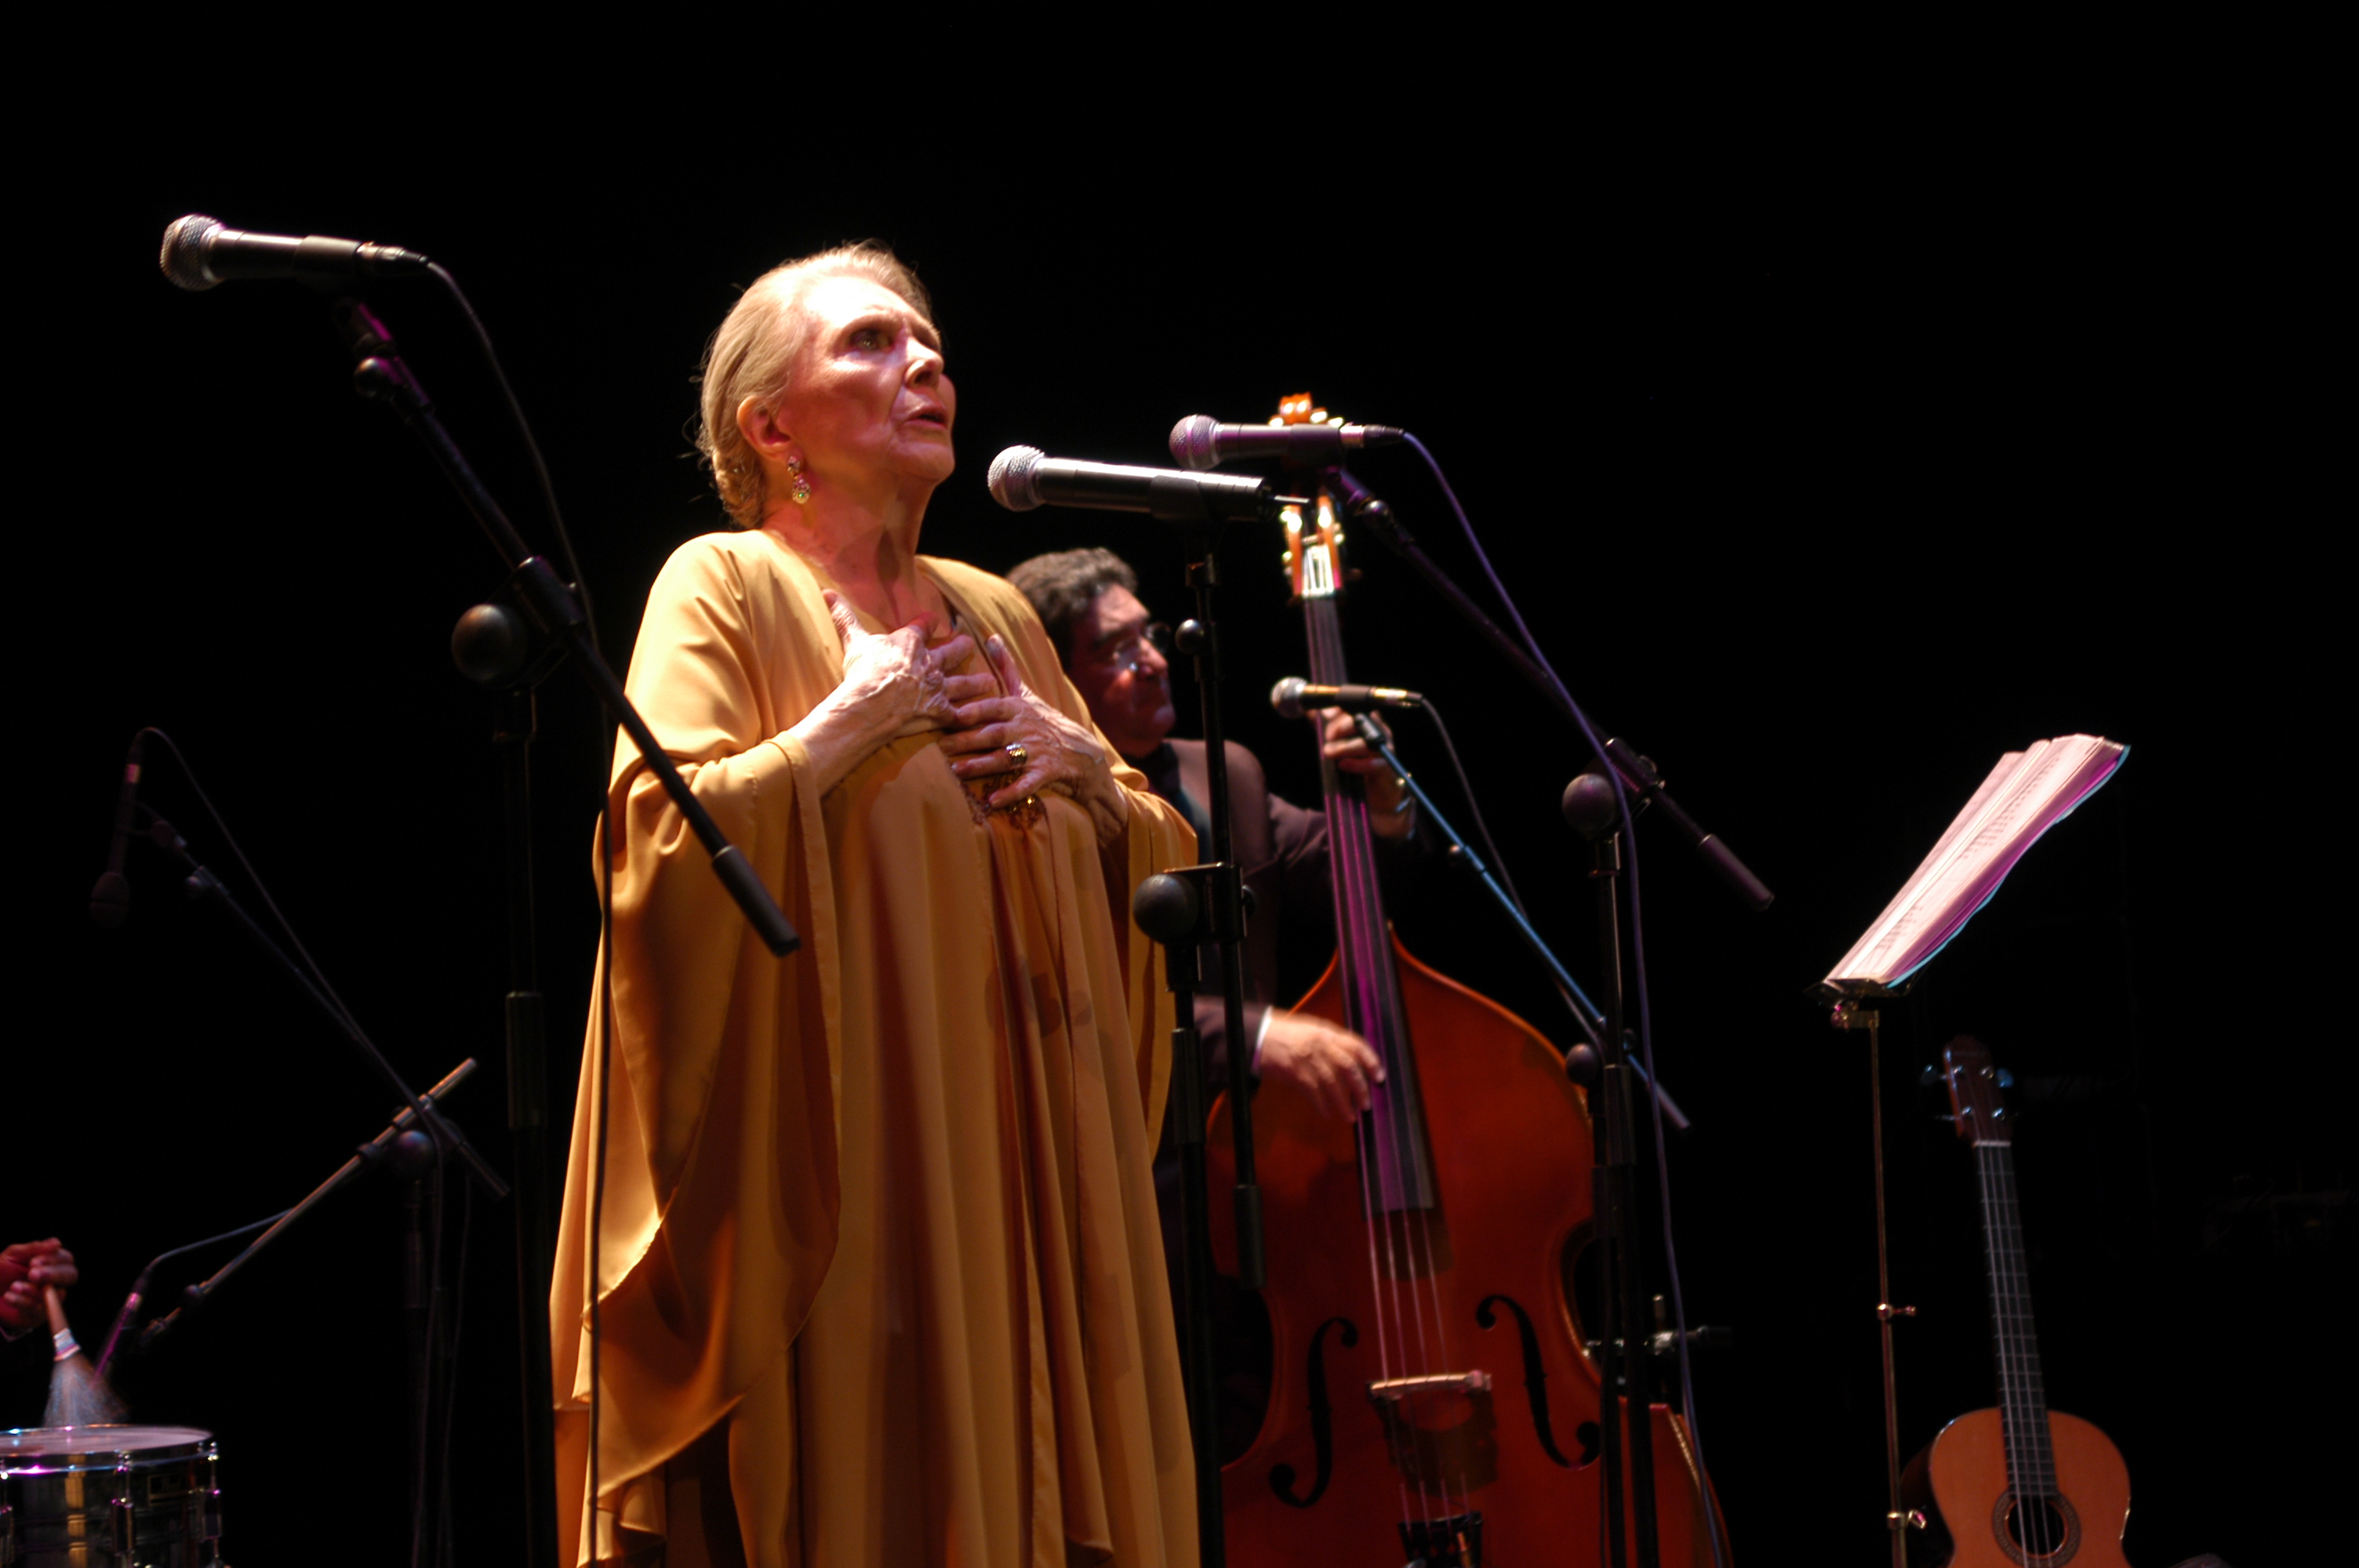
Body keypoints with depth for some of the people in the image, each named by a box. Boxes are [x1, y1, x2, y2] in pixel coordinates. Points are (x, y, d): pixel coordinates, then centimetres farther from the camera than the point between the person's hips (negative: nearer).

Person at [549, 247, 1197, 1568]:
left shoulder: (991, 614, 16)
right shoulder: (726, 586, -1)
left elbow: (1168, 866, 21)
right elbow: (663, 844, -17)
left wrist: (1082, 765, 2)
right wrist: (859, 716, -12)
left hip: (1017, 1183, 6)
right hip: (837, 1192, -6)